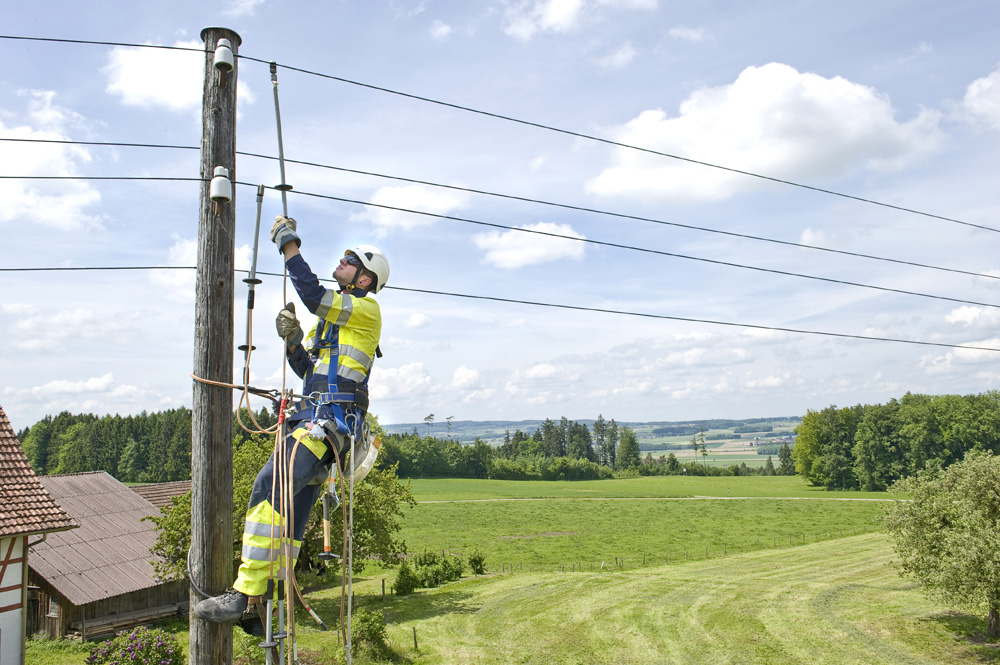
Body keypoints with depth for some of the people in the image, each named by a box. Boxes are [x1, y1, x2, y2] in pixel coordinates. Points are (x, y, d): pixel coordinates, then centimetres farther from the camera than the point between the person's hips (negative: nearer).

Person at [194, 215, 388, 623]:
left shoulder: (366, 308, -1)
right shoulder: (333, 315, 28)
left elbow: (312, 295, -15)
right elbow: (306, 368, 23)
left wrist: (289, 246, -6)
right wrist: (292, 339, 3)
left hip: (331, 420, -10)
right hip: (315, 418, 10)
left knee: (270, 488, -22)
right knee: (293, 509, 9)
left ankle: (245, 593, -21)